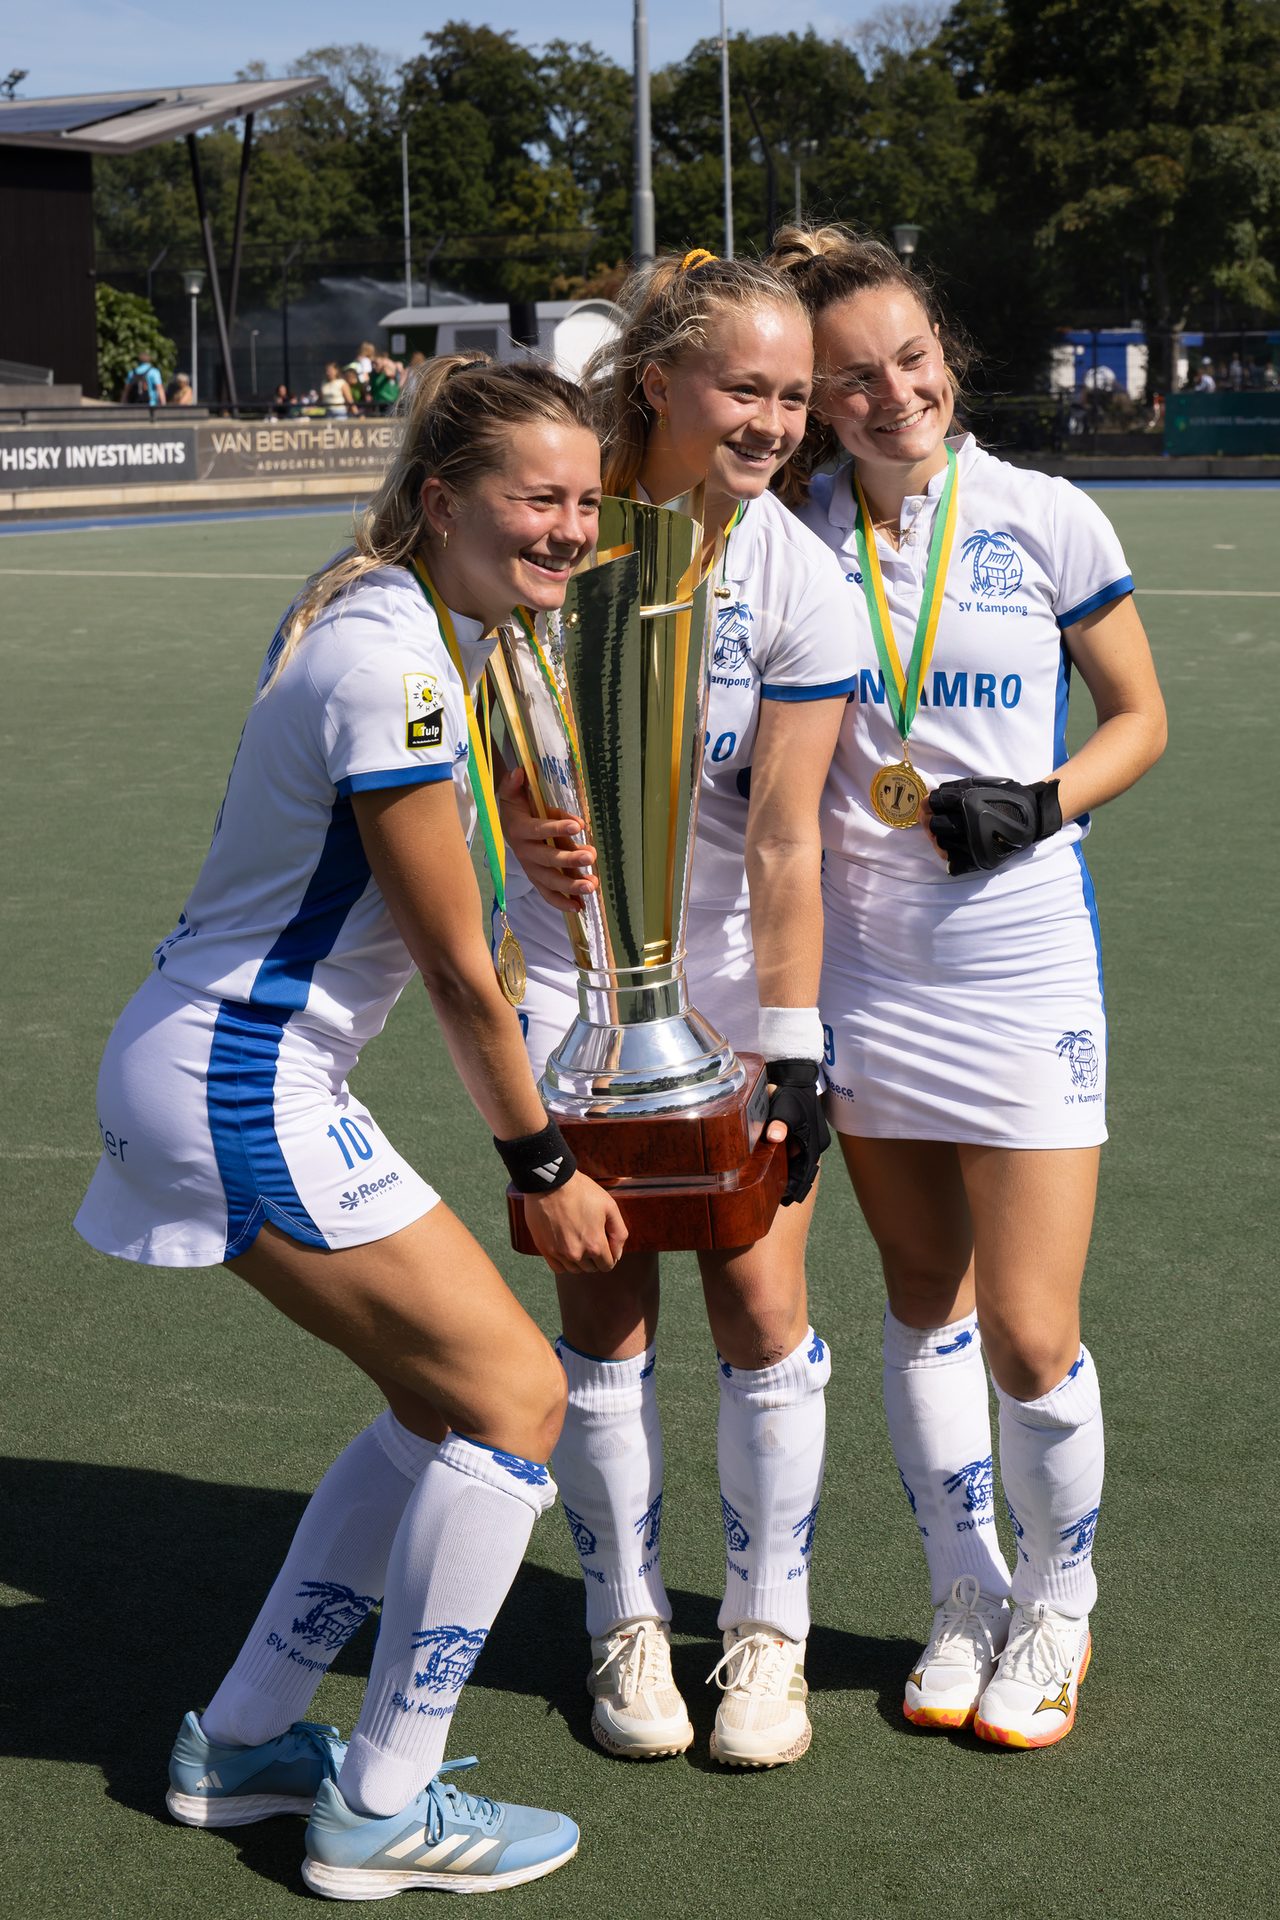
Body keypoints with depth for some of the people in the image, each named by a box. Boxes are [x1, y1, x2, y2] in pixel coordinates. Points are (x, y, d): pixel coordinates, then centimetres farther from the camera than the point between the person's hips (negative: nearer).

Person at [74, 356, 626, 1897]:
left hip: (216, 1060, 10)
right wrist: (542, 1163, -5)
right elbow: (456, 965, -15)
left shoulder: (418, 627, 10)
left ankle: (241, 1742, 26)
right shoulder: (388, 659, -21)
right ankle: (381, 1812, 6)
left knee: (445, 1401, 15)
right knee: (514, 1397, -5)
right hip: (235, 1086, -10)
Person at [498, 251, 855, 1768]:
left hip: (739, 968, 0)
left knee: (760, 1306, 1)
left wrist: (789, 1055, -17)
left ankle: (766, 1634, 20)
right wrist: (524, 824, -19)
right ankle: (627, 1626, 22)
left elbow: (782, 845, -15)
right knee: (604, 1314, 4)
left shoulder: (797, 579, -15)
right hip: (575, 967, 1)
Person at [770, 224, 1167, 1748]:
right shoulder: (791, 533, 1)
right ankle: (965, 1597, 33)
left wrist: (1042, 803, -11)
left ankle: (1055, 1606, 24)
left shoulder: (1044, 520, -4)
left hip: (1021, 968, -2)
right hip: (860, 968, 2)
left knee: (1030, 1337, -2)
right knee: (923, 1299, 14)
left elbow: (1138, 716, 5)